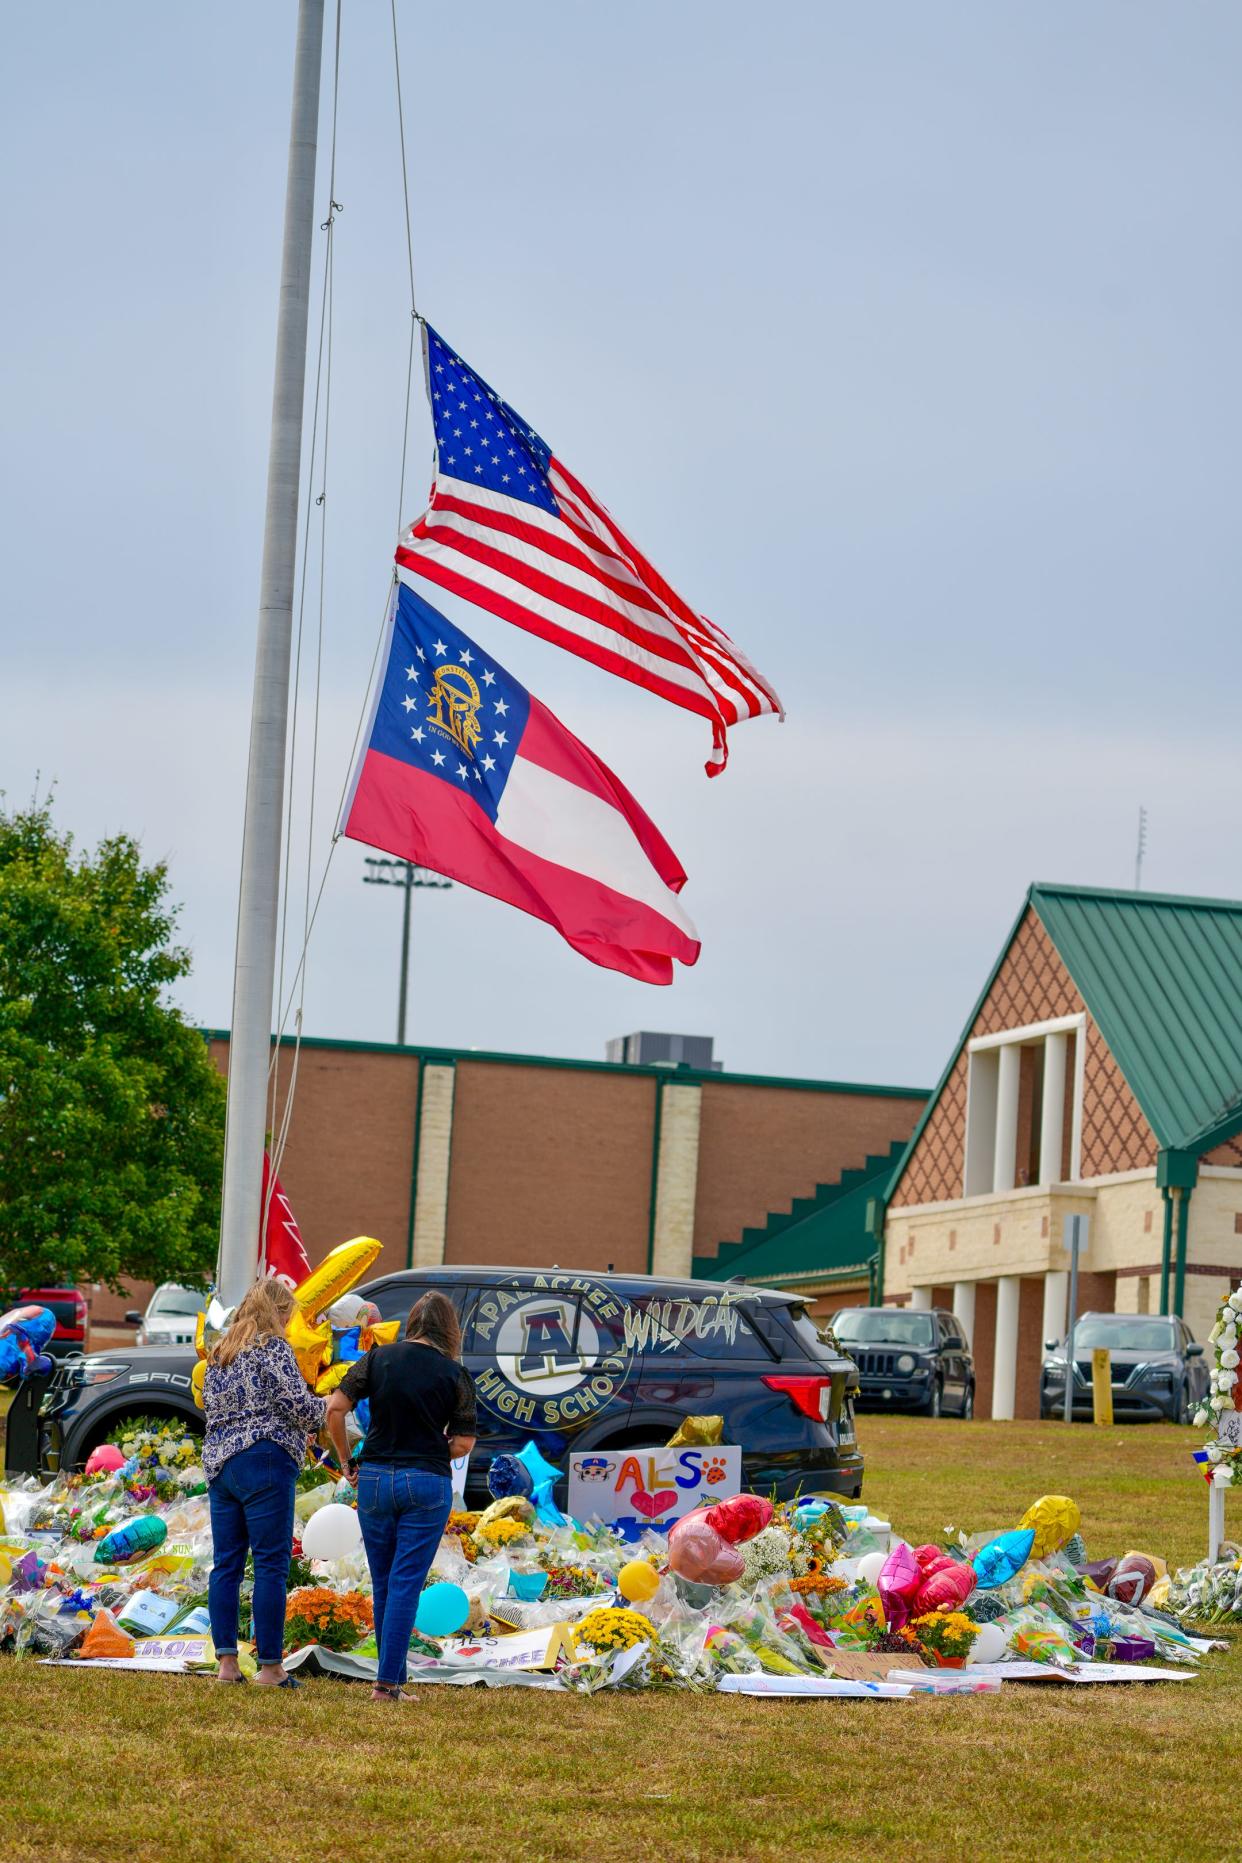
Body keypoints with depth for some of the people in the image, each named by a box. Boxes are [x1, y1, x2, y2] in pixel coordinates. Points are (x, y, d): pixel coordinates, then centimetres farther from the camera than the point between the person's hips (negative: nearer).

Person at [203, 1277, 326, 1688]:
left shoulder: (219, 1353, 17)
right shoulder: (272, 1347, -6)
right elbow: (300, 1408, -11)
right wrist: (326, 1406, 9)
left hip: (219, 1464, 8)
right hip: (264, 1463, -8)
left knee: (226, 1565, 8)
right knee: (271, 1566, -4)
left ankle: (226, 1662, 6)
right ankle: (270, 1666, -4)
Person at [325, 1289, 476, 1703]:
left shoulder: (379, 1358, 0)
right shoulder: (455, 1374, -3)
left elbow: (335, 1408, -5)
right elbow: (464, 1443, -4)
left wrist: (346, 1461, 6)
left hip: (374, 1479, 2)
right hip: (427, 1483, -2)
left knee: (383, 1585, 15)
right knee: (406, 1585, -1)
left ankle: (391, 1674, 21)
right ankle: (388, 1683, -6)